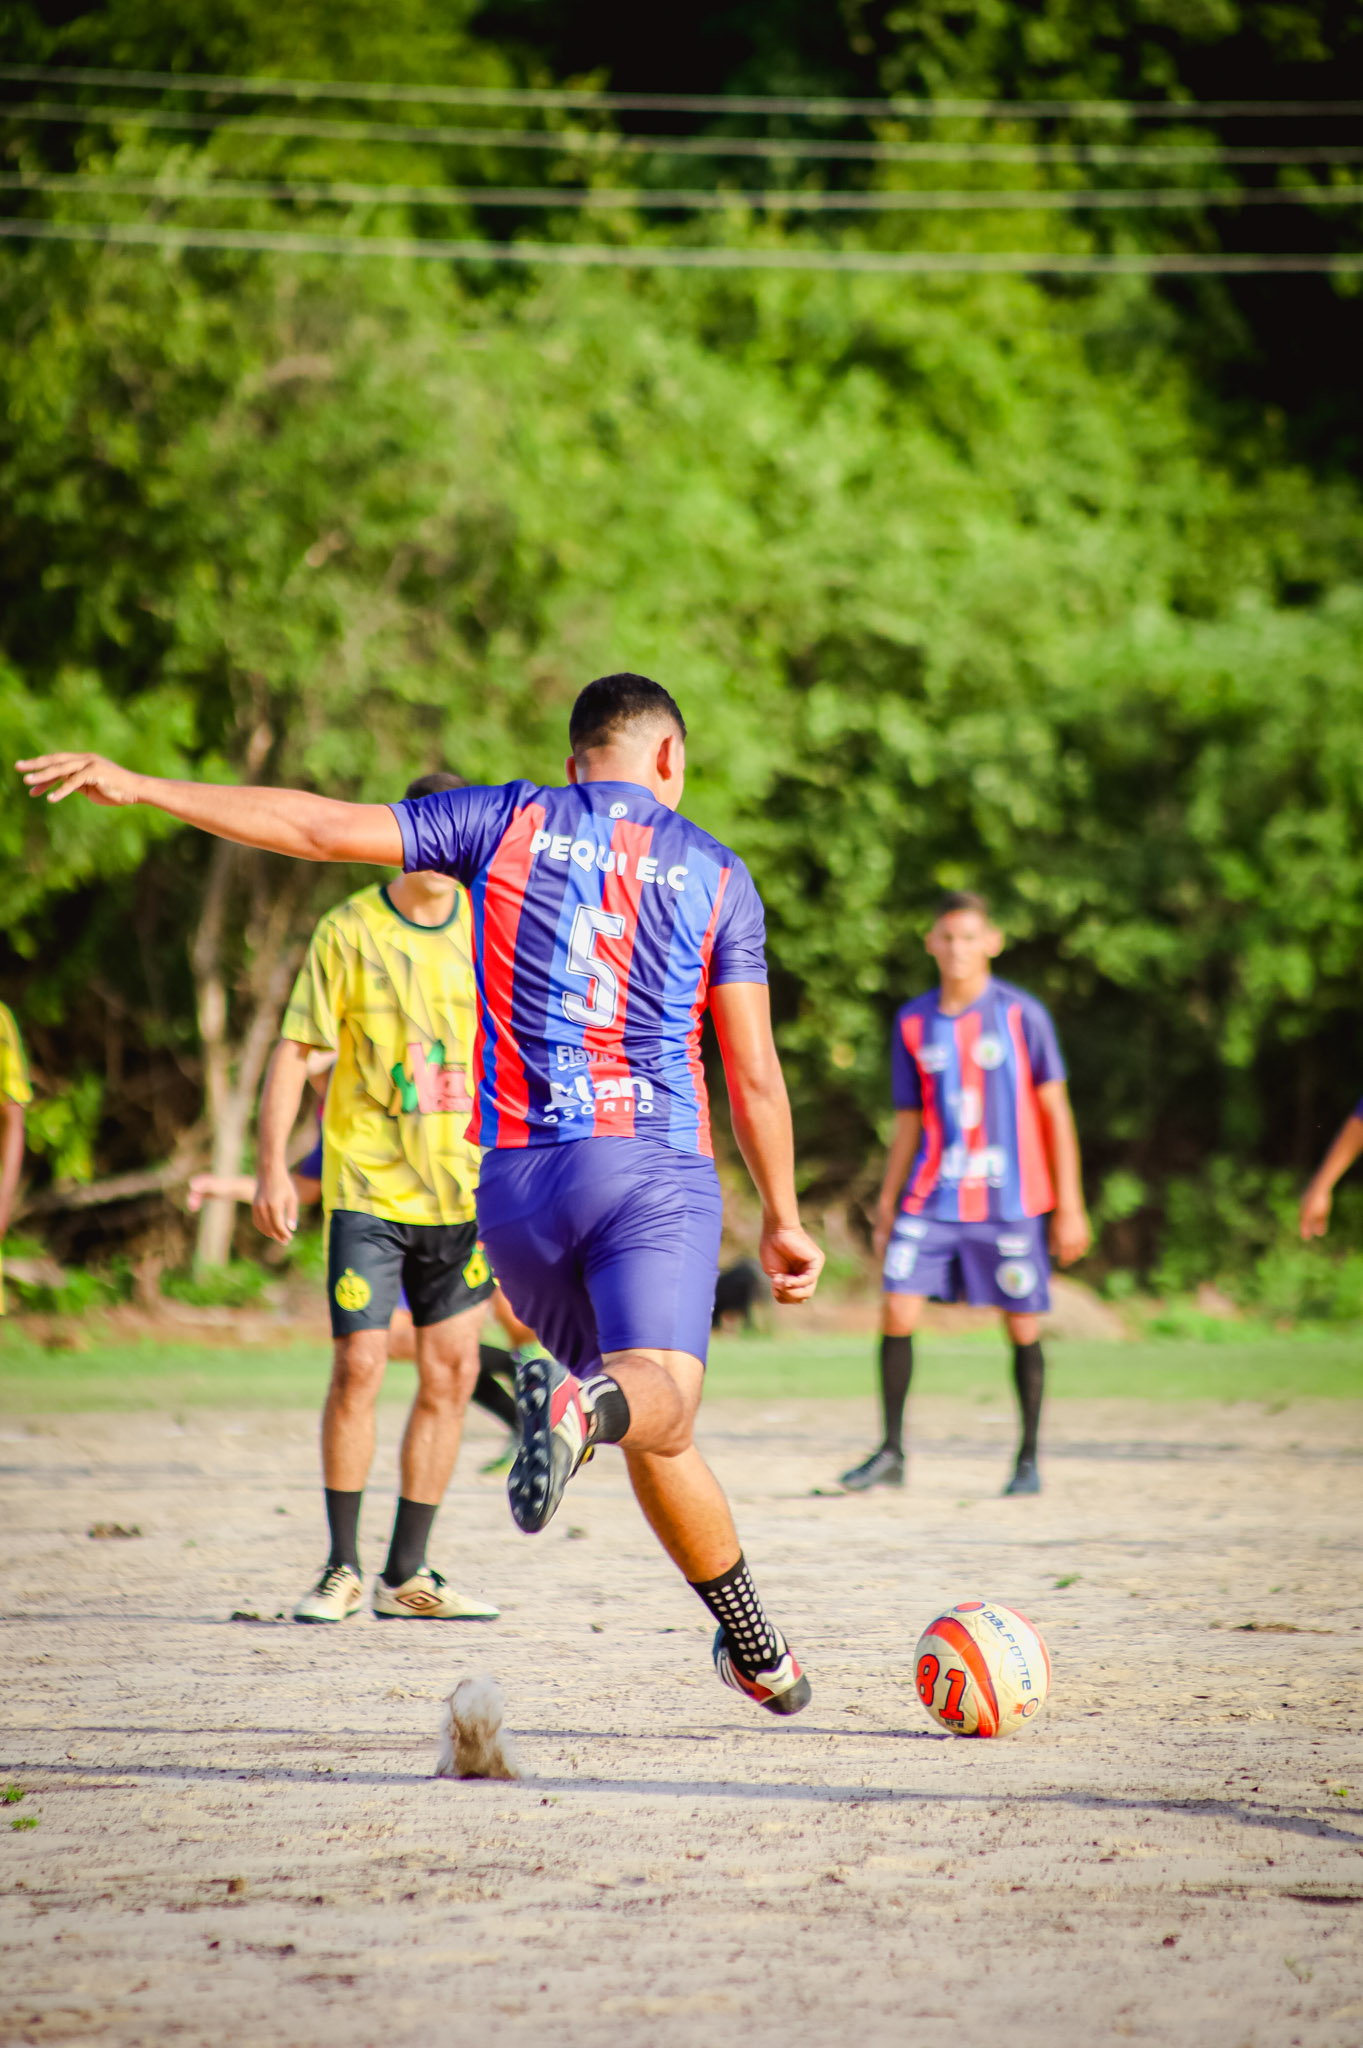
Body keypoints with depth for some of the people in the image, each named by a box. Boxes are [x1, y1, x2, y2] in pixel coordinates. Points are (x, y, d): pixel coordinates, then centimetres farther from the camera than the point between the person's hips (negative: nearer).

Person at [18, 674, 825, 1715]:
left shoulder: (505, 823, 9)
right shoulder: (715, 871, 8)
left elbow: (323, 827, 3)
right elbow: (755, 1076, 6)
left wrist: (140, 787, 8)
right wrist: (783, 1221, 16)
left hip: (515, 1176, 3)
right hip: (656, 1165, -2)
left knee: (650, 1425, 14)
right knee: (661, 1407, -18)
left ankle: (758, 1647, 13)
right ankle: (583, 1402, -53)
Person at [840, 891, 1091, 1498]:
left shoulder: (1021, 1015, -3)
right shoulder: (913, 1023, 7)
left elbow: (1055, 1112, 0)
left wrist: (1070, 1207, -3)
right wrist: (886, 1205, 11)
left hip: (1010, 1200, -3)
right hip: (932, 1197, 3)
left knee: (1024, 1328, 1)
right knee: (897, 1311, -8)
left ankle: (1028, 1459, 15)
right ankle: (891, 1453, 2)